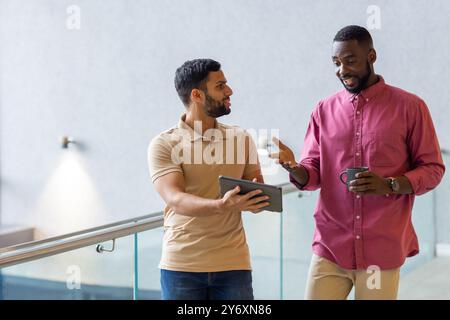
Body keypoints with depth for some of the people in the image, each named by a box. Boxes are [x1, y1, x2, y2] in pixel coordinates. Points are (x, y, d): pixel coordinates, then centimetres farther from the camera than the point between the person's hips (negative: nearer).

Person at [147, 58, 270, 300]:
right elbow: (175, 199, -16)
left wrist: (258, 199, -14)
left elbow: (258, 194, 10)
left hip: (233, 264, 3)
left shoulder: (241, 138, 8)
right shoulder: (164, 144, -3)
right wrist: (222, 206, -33)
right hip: (181, 266, -2)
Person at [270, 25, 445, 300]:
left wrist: (390, 185, -18)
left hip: (382, 249, -2)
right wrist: (294, 168, -16)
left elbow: (433, 169, 0)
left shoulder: (410, 106, -2)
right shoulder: (324, 110, 8)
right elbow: (313, 175, 7)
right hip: (330, 246, 2)